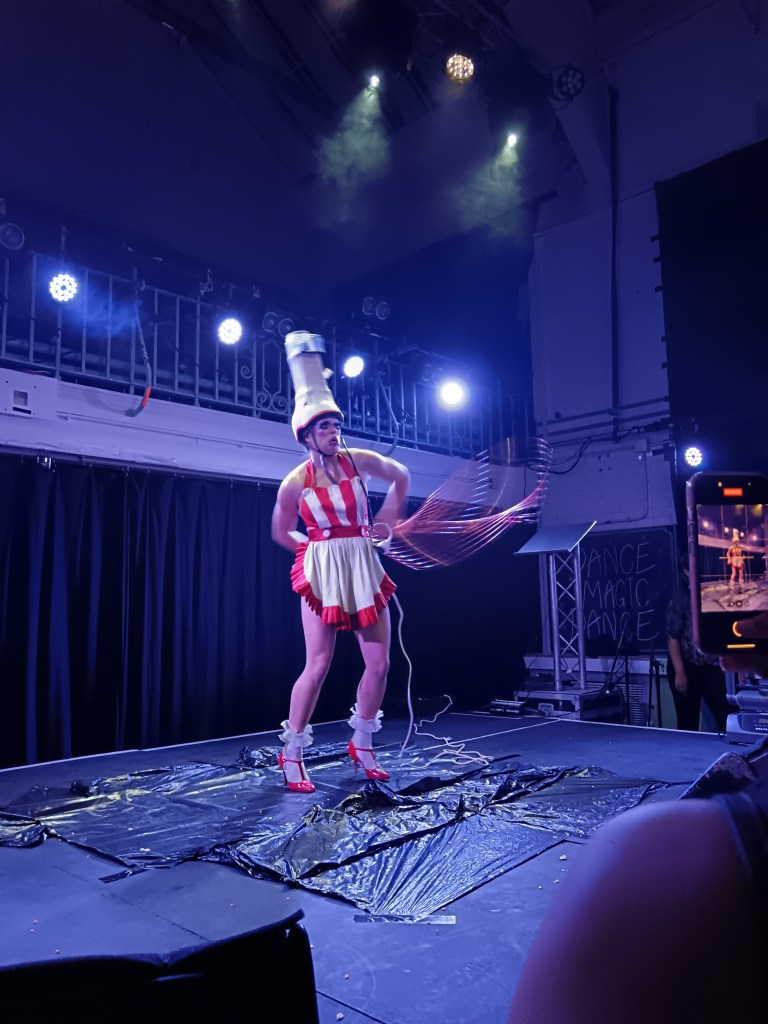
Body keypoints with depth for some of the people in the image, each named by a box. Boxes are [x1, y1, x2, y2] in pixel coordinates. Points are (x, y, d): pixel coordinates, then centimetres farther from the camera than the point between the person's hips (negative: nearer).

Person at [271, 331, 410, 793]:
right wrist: (319, 547, 7)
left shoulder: (359, 461, -1)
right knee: (318, 666, -5)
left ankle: (362, 744, 24)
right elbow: (282, 533, 8)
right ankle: (292, 754, 12)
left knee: (380, 662, 4)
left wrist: (388, 521, 13)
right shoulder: (295, 483, -6)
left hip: (365, 570, 3)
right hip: (323, 575, -3)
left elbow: (402, 477, 17)